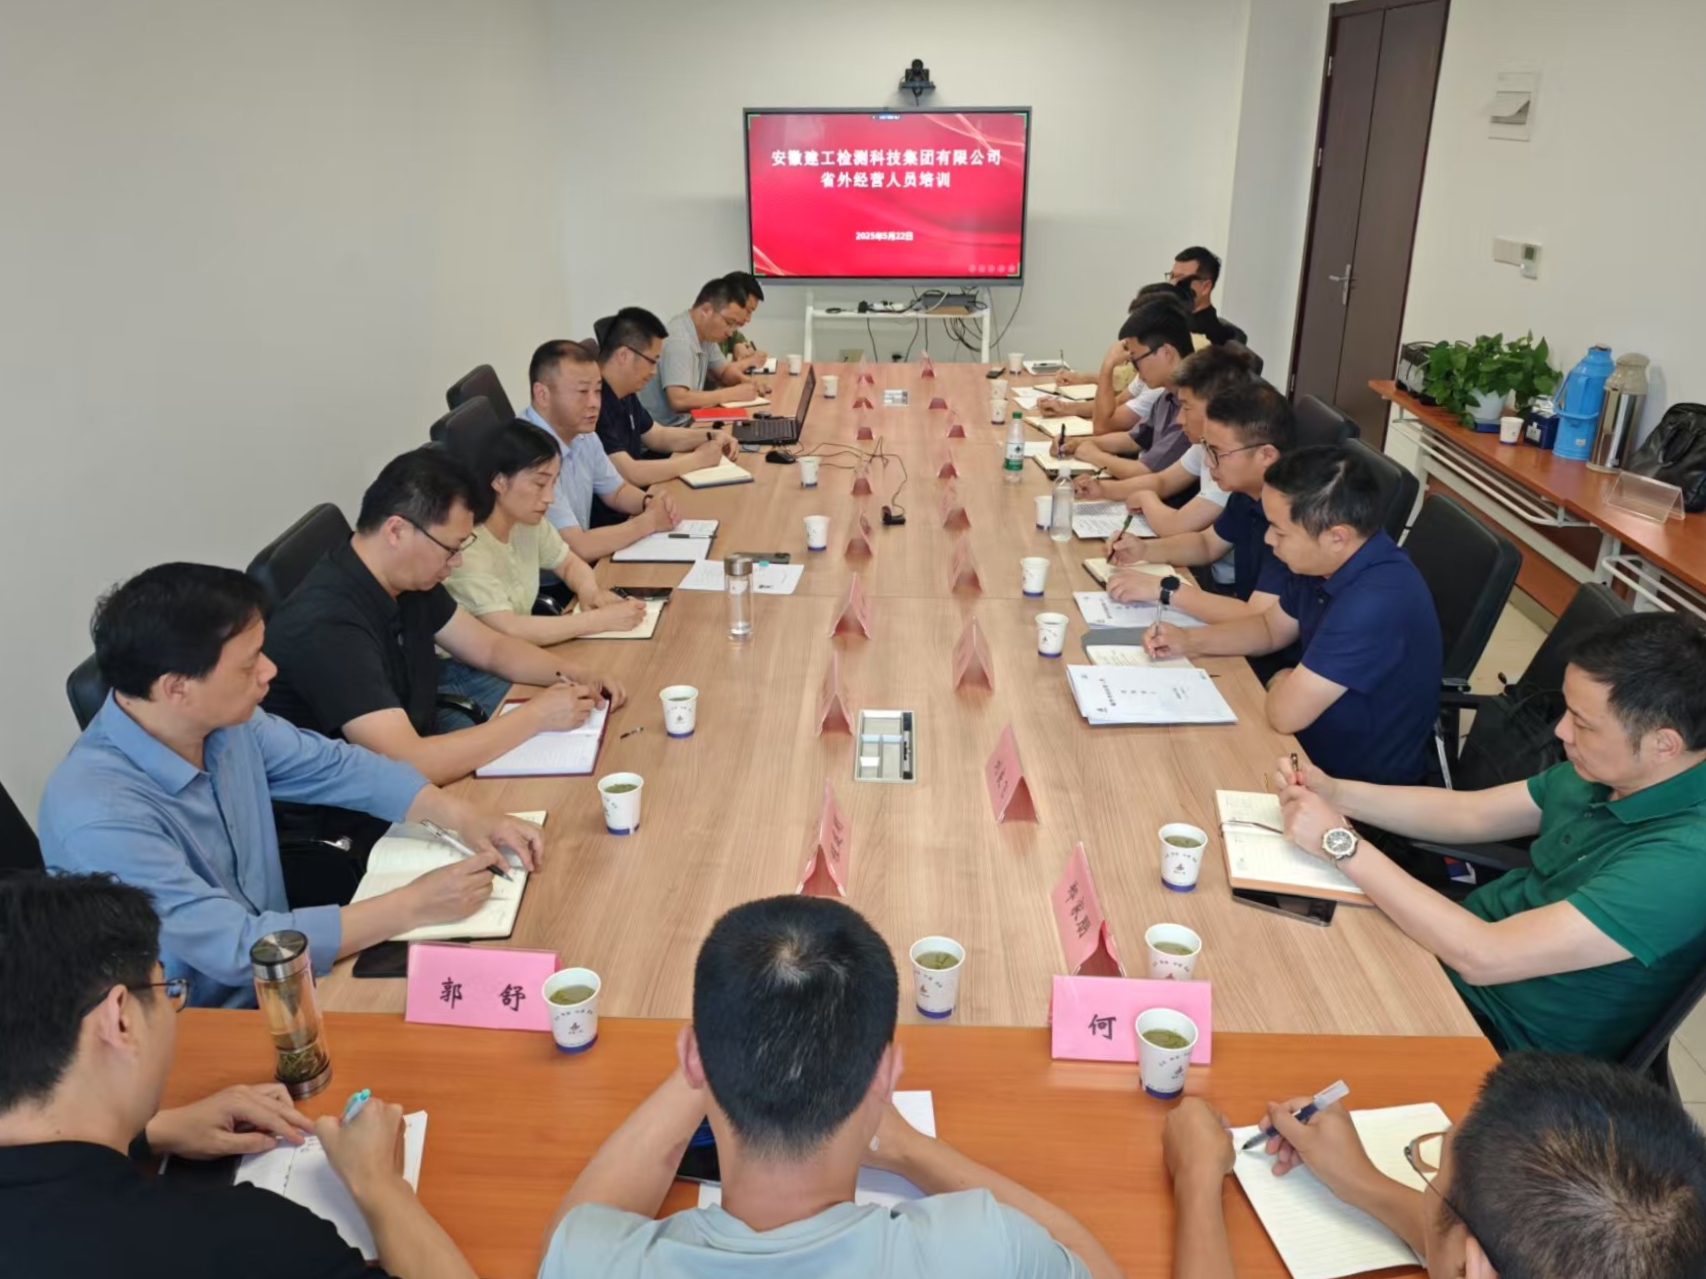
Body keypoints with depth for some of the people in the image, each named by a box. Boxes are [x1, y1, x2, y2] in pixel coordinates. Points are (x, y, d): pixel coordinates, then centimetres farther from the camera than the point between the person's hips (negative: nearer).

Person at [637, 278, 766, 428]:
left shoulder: (705, 333, 4)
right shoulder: (679, 339, -21)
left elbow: (725, 370, 20)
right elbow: (679, 400, -30)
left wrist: (745, 381, -2)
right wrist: (733, 393, -22)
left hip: (687, 422, 8)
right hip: (664, 431, -8)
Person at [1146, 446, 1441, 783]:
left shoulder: (1378, 602, -35)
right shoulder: (1323, 561, -6)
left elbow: (1286, 712, -32)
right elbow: (1271, 627, 13)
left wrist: (1281, 682, -9)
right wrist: (1189, 642, -1)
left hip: (1365, 784, -7)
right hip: (1324, 740, 7)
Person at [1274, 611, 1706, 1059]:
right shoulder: (1607, 772, -6)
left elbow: (1482, 956, -34)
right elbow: (1470, 814, 8)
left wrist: (1341, 843, -29)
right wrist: (1337, 793, -7)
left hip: (1494, 1034, -7)